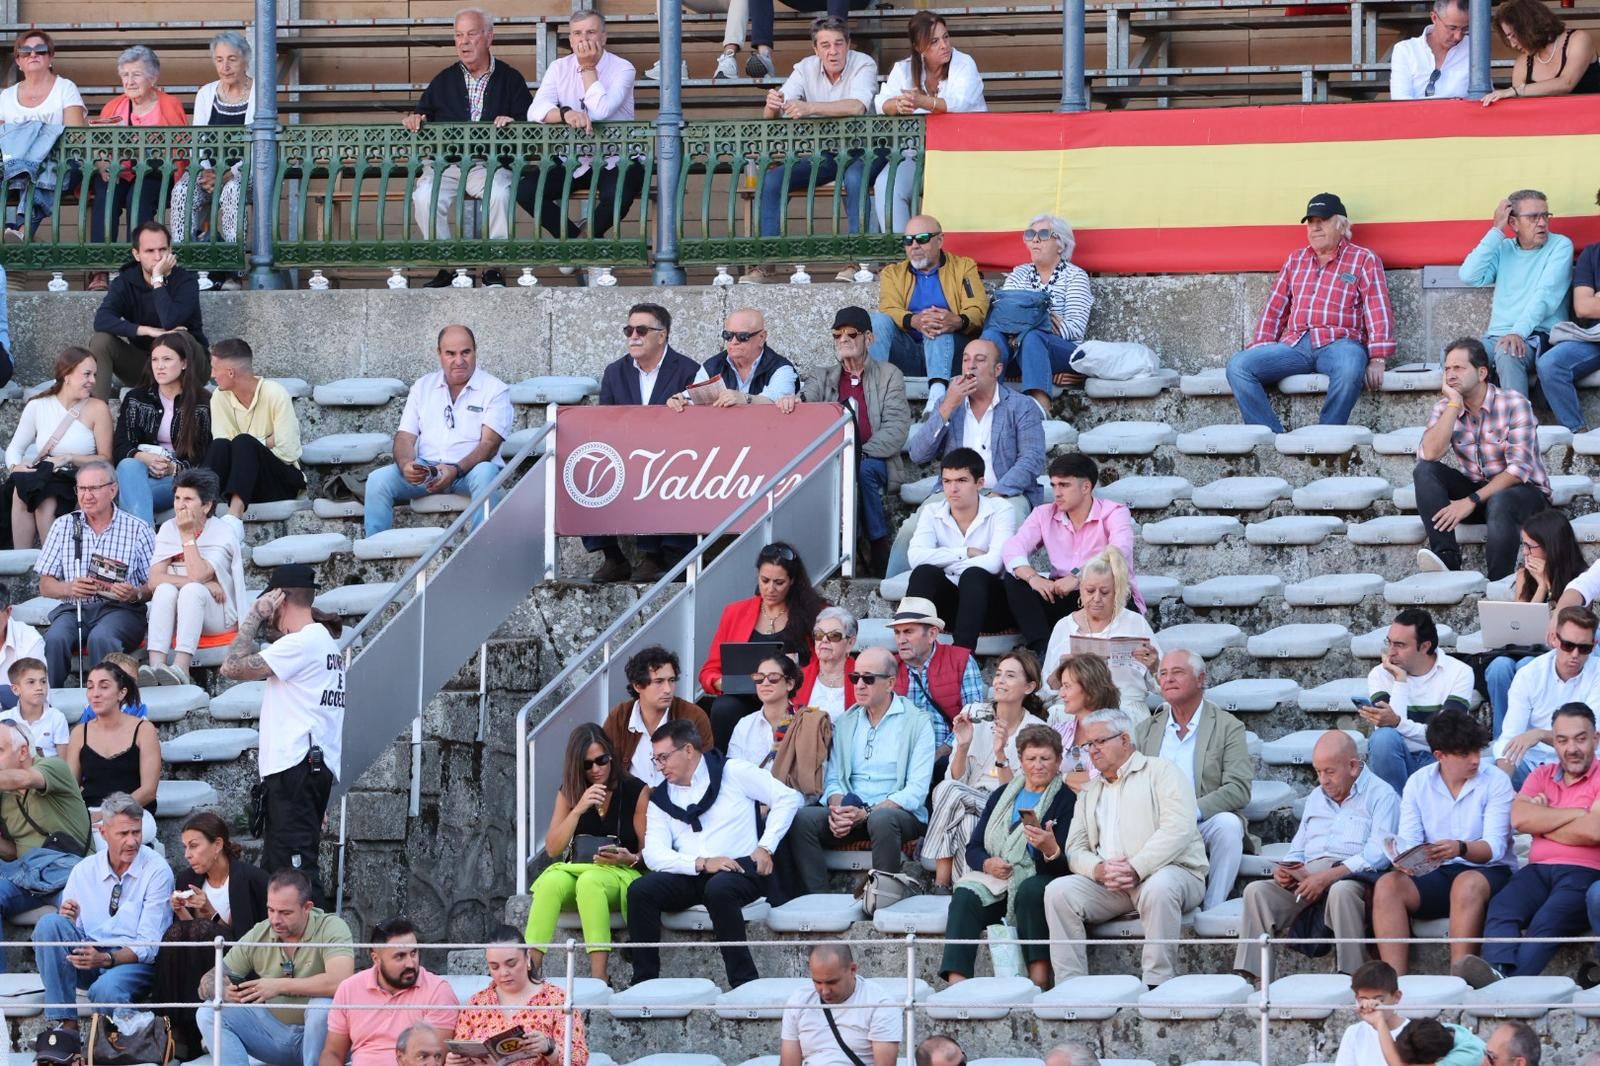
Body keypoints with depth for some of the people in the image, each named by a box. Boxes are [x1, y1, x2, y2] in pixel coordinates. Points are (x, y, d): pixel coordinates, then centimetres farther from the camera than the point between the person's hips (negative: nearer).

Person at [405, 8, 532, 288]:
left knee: (500, 192, -36)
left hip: (490, 164, -2)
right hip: (445, 165, 2)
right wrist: (414, 120, -7)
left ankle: (494, 268, -23)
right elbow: (422, 116, 16)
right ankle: (445, 268, -18)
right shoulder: (444, 81, 18)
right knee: (424, 197, -30)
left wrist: (512, 123, -18)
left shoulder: (510, 79, 10)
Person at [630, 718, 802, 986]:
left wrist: (765, 848, -6)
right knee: (640, 891, -23)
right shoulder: (660, 799, 14)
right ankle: (644, 982, -20)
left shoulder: (732, 772, 4)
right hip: (692, 878, 4)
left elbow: (787, 798, 3)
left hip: (740, 871, -4)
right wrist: (702, 863, -15)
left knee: (718, 889, -39)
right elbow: (655, 855, 1)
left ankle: (745, 982, -32)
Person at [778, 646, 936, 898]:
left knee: (882, 820, -40)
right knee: (801, 818, -24)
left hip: (899, 813, -4)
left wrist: (866, 813, -18)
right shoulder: (845, 723, 17)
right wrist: (837, 809, -12)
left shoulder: (917, 723, 1)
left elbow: (916, 790, -8)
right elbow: (832, 779, 12)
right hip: (850, 814, 4)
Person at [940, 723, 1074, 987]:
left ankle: (1040, 980, -39)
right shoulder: (1001, 796, 20)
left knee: (1030, 891, -38)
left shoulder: (1067, 800, 3)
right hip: (993, 877, 4)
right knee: (965, 897, -28)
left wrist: (1051, 850, -27)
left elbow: (1066, 864, -4)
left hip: (1038, 879, -4)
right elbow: (973, 848, 17)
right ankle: (956, 983, -42)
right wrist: (987, 864, -6)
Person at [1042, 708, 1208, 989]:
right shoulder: (1089, 792, 24)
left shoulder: (1161, 773, 5)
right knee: (1058, 890, -19)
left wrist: (1136, 869, -21)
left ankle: (1157, 984, -34)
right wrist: (1099, 869, -13)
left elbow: (1178, 829, -11)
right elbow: (1076, 850, 12)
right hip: (1110, 885, 5)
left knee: (1159, 887, -39)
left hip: (1169, 871, -5)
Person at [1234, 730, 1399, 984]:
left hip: (1353, 877, -6)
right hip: (1308, 876, 6)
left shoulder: (1380, 795, 5)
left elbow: (1378, 853, -10)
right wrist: (1286, 869, 4)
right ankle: (1247, 978, -29)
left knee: (1341, 891, -41)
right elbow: (1298, 849, 30)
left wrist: (1329, 877, -20)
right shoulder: (1316, 798, 29)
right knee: (1256, 891, -20)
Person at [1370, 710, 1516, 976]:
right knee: (1387, 885, -24)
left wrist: (1461, 848, -36)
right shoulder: (1418, 783, 5)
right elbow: (1408, 840, -1)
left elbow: (1494, 846, -15)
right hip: (1436, 875, 3)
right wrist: (1405, 858, -26)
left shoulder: (1495, 780, -5)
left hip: (1488, 873, -3)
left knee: (1467, 884, -38)